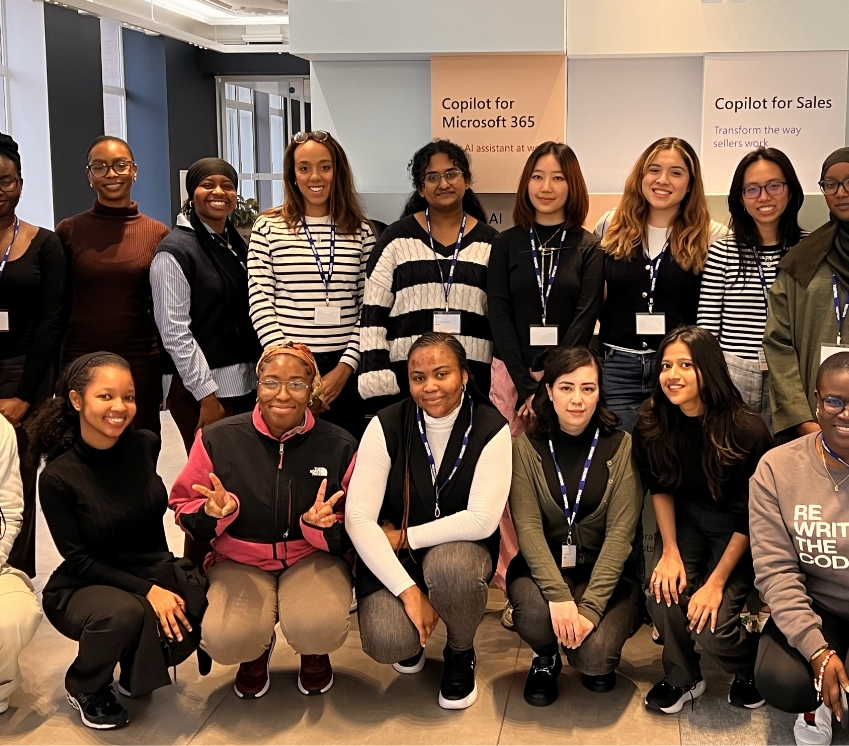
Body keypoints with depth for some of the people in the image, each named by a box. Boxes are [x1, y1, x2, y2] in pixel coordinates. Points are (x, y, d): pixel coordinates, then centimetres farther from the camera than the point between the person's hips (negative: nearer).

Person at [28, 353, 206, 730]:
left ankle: (135, 673, 11)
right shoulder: (58, 477, -18)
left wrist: (161, 579, 7)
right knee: (123, 612, -36)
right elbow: (78, 559, -14)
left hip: (152, 571, 5)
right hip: (83, 587, -4)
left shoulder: (145, 445, -7)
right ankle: (84, 689, -1)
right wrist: (146, 590, -23)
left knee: (206, 610, -23)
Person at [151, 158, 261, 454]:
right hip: (200, 388, -7)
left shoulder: (239, 245, 14)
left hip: (246, 384, 7)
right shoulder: (175, 251, -8)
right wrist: (207, 395, -15)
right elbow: (175, 332, -13)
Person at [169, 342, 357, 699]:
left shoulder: (339, 446, -6)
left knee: (318, 628, -31)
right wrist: (213, 512, -23)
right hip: (240, 562, 0)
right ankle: (255, 651, 15)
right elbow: (184, 509, 1)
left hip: (312, 560, 0)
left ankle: (315, 653, 12)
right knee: (224, 640, -28)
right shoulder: (217, 438, -8)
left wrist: (323, 526, -24)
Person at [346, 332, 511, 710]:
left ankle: (460, 654, -1)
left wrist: (405, 536, -16)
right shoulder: (387, 425, -12)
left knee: (449, 567, -36)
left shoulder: (490, 428, -14)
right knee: (387, 642, -26)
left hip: (460, 547, 0)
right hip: (391, 555, 0)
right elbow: (358, 518, -19)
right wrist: (409, 590, -26)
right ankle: (412, 635, 15)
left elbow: (482, 520, -21)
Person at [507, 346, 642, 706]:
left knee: (595, 656, -25)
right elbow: (528, 527, -12)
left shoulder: (621, 446, -8)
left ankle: (598, 663, 16)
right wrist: (559, 595, -27)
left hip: (606, 569, 0)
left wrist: (590, 607, -23)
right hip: (544, 565, 1)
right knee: (534, 614, -32)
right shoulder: (528, 447, -5)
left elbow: (620, 531, -13)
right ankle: (545, 658, 7)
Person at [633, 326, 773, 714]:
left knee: (710, 625, -20)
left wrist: (716, 582, -18)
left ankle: (749, 670, 15)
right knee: (662, 592, -23)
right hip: (687, 520, 4)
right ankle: (682, 678, 5)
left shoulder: (748, 431, -25)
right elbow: (659, 488, 2)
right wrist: (670, 550, -9)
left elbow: (751, 517, -17)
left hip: (737, 533, -3)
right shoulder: (652, 424, -13)